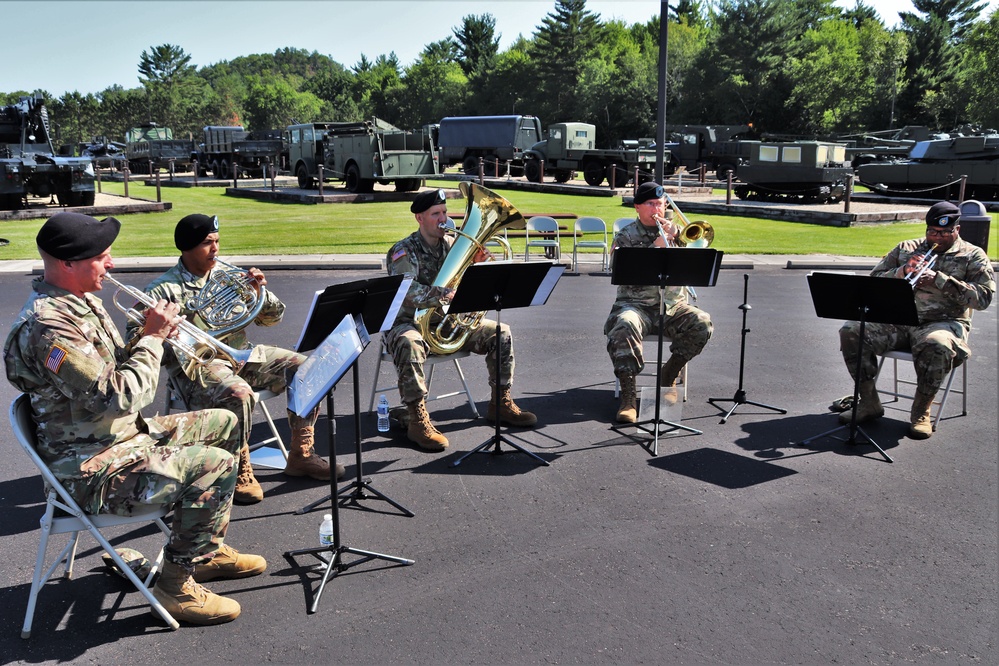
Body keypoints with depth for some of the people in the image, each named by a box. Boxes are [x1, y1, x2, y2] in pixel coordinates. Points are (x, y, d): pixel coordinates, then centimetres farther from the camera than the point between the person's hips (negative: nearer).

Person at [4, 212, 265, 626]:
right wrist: (152, 338, -17)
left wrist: (150, 335, -5)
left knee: (223, 424, 16)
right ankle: (176, 584, -6)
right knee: (215, 466, -23)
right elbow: (119, 397, -29)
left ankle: (207, 549, 23)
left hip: (124, 433, 11)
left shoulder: (82, 301, 8)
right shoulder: (48, 326, -26)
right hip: (90, 469, -11)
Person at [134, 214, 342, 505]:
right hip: (197, 365, -6)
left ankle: (301, 456, 1)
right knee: (239, 393, -37)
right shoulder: (163, 290, -4)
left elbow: (272, 318, 11)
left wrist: (258, 292, -8)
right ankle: (240, 473, -14)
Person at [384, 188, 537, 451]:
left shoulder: (453, 245, 6)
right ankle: (417, 420, -31)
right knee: (409, 344, -40)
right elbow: (407, 293, -29)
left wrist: (475, 266, -13)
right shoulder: (403, 251, -11)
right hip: (410, 323, -6)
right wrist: (447, 295, -40)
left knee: (501, 333, -7)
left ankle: (500, 404, 5)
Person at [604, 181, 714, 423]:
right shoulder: (625, 236, 5)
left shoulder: (673, 229, 14)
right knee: (624, 326, -36)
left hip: (673, 305, 3)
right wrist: (656, 246, -16)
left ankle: (668, 377, -1)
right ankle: (628, 396, -28)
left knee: (702, 324, -25)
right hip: (637, 304, -3)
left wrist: (676, 234, -7)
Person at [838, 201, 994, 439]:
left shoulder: (973, 256, 9)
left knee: (937, 345, -41)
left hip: (942, 323, -3)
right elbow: (874, 280, 13)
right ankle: (869, 403, -10)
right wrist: (903, 271, -6)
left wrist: (939, 279, -14)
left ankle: (921, 411, -17)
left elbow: (983, 297, -6)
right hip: (897, 321, 4)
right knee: (851, 331, -22)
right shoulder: (906, 248, 18)